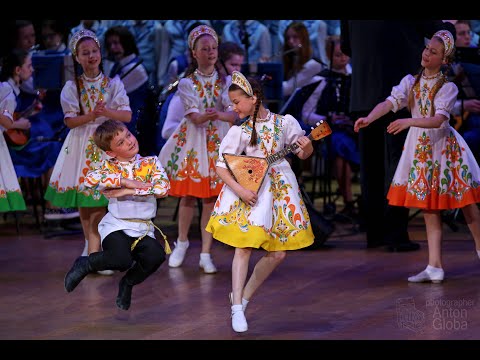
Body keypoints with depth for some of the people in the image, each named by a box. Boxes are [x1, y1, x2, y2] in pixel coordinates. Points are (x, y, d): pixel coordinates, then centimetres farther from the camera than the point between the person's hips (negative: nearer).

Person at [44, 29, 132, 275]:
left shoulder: (113, 84, 2)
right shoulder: (72, 87, 3)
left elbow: (127, 115, -6)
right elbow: (70, 121, -5)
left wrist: (106, 112, -24)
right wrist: (91, 116, -23)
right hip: (81, 145, 1)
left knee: (98, 195, -11)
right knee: (82, 201, 4)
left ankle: (92, 251, -9)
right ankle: (92, 246, 20)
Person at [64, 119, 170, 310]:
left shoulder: (151, 162, 6)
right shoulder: (109, 166, 1)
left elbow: (163, 188, -11)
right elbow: (89, 179, -20)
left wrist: (126, 192, -17)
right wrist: (125, 182, -20)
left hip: (143, 228, 3)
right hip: (116, 225, -3)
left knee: (156, 255, -28)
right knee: (121, 259, -32)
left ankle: (128, 283, 6)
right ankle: (85, 264, 3)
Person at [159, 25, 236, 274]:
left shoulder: (224, 83, 5)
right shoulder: (187, 83, 1)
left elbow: (233, 115, -8)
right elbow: (193, 116, -12)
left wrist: (219, 115, -30)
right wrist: (206, 116, -34)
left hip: (218, 141, 1)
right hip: (192, 140, -1)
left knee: (211, 197, -1)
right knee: (188, 195, 2)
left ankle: (206, 253, 3)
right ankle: (182, 242, 26)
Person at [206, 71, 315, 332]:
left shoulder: (285, 122, -2)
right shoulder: (239, 131, -4)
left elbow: (303, 154, 8)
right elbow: (221, 166, -5)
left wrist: (306, 147, -15)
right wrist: (239, 190, -19)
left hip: (279, 187, 2)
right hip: (248, 188, -2)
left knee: (278, 253, 1)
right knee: (244, 246, -11)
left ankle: (243, 296, 18)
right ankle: (237, 308, -7)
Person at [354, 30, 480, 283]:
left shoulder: (448, 87, -10)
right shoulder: (411, 82, 2)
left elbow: (438, 120, -24)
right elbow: (390, 102, -13)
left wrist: (408, 122, -39)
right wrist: (369, 118, -31)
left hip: (444, 146, -4)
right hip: (420, 146, 4)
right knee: (429, 208, 3)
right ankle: (435, 267, 3)